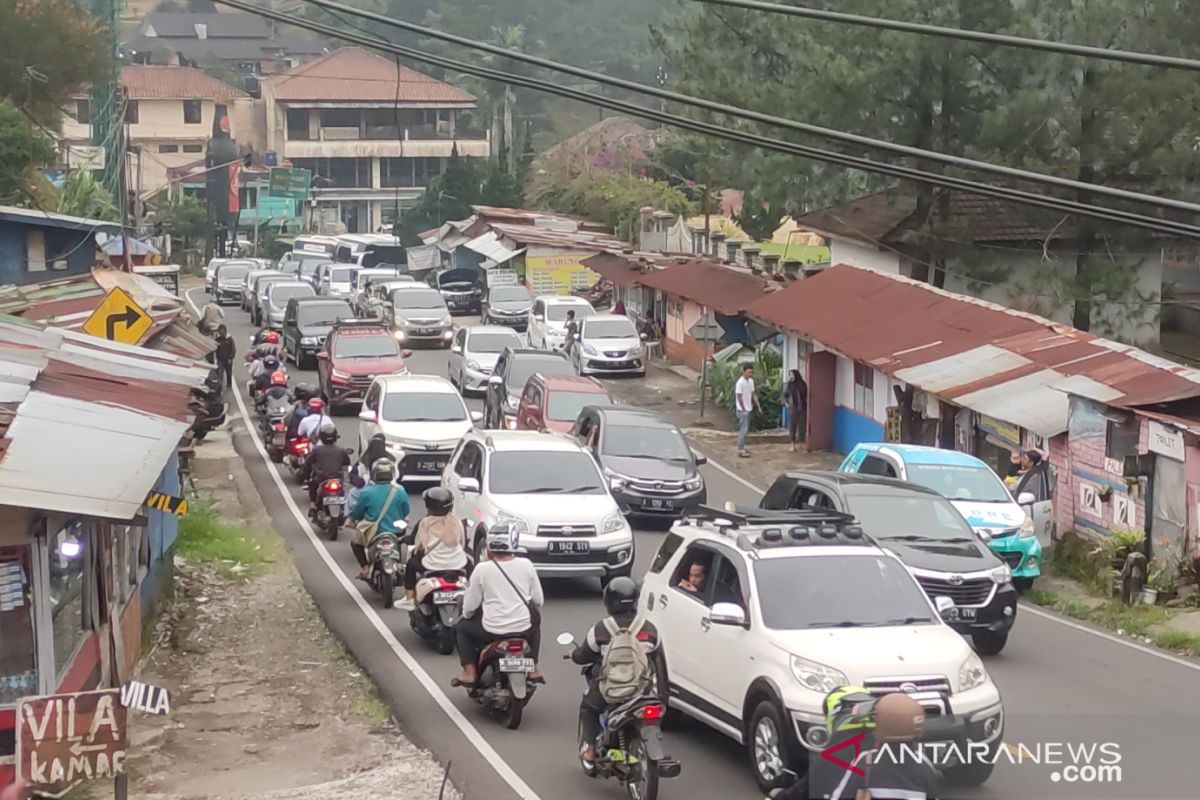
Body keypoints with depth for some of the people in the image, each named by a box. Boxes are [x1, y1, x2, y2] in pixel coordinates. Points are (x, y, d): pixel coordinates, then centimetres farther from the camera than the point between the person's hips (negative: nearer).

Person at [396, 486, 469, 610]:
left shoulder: (426, 523, -13)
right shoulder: (455, 520, -3)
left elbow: (421, 547, -8)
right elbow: (461, 541, 7)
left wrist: (416, 550, 14)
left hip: (433, 567, -3)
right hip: (458, 566, 3)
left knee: (411, 564, 25)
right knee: (468, 562, 36)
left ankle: (409, 599, 24)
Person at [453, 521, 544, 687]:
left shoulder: (482, 569, -9)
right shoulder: (526, 565, -1)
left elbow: (470, 605, -2)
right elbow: (538, 600, 6)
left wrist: (466, 614, 21)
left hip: (492, 632, -2)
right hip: (524, 629, 2)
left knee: (463, 628, 25)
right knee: (535, 620, 36)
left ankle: (469, 673, 12)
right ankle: (533, 670, 29)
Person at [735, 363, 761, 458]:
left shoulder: (751, 381, 6)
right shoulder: (740, 383, -19)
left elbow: (753, 394, 12)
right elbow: (739, 397, -18)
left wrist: (758, 406, 8)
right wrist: (743, 409, -15)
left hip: (748, 409, 8)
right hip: (742, 410, -8)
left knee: (745, 430, 14)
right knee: (743, 430, -7)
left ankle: (742, 448, 23)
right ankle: (740, 451, -4)